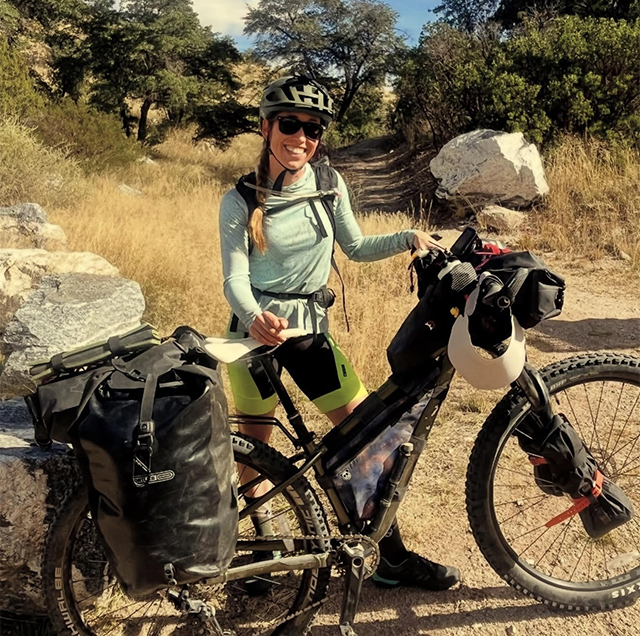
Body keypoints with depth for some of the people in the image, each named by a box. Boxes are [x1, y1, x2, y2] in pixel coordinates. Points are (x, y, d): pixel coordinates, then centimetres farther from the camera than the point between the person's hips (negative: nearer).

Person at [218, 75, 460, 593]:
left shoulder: (328, 183, 0)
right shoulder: (240, 200, -8)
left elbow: (355, 247, 10)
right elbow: (234, 278, -14)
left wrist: (409, 238, -4)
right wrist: (254, 316, -35)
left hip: (312, 328, 3)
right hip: (257, 330, -2)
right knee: (254, 444, 9)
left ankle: (393, 558, 15)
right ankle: (259, 544, 35)